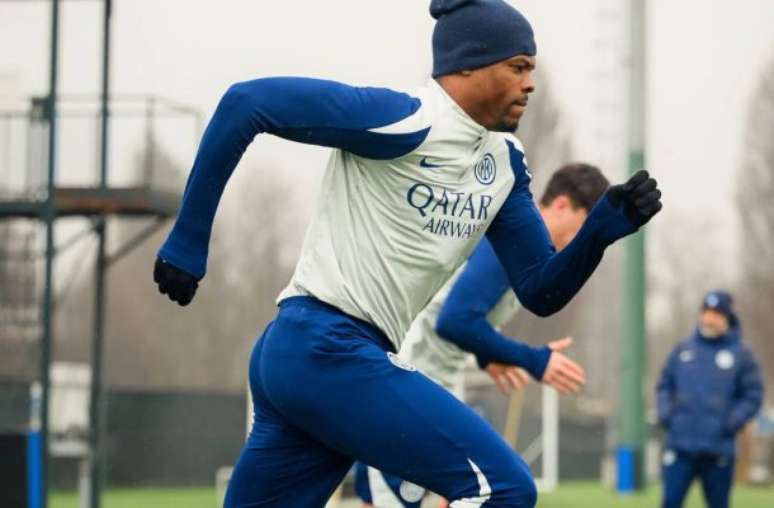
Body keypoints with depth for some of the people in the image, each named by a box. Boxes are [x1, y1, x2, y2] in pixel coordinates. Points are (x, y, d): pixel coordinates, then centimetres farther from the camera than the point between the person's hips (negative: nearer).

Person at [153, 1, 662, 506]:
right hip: (327, 350, -9)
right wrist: (188, 243, -13)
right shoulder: (405, 122, -12)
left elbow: (540, 291, 15)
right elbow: (247, 102, -15)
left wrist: (604, 227, -4)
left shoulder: (504, 162, 14)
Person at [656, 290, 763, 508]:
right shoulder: (683, 349, 11)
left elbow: (753, 397, 1)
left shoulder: (741, 354, 3)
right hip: (680, 447, 2)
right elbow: (664, 386, 17)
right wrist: (665, 414, 0)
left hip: (719, 448, -2)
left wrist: (731, 424, -10)